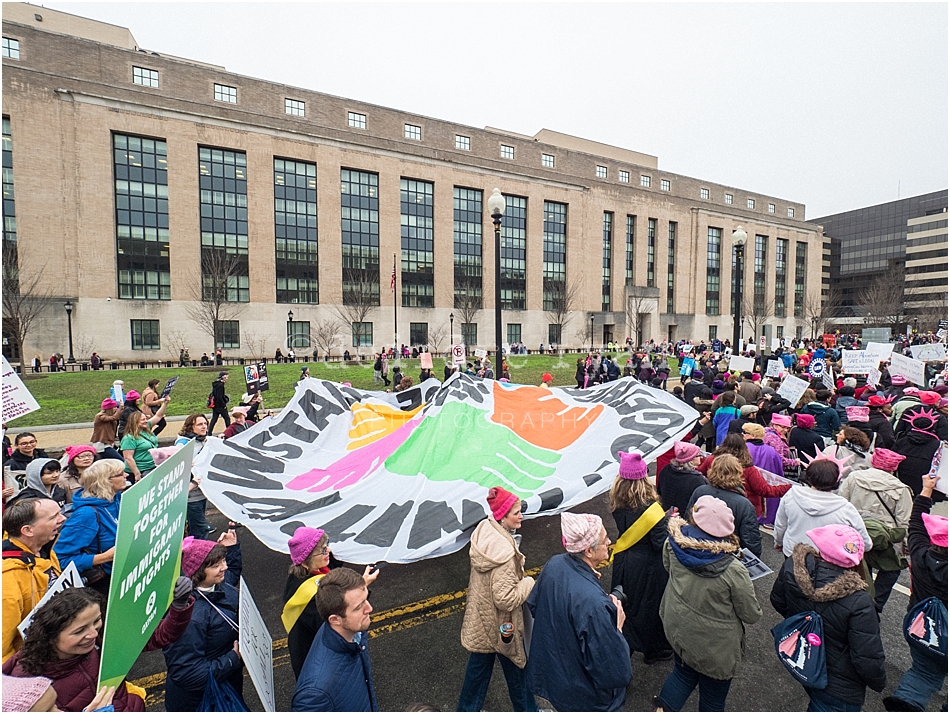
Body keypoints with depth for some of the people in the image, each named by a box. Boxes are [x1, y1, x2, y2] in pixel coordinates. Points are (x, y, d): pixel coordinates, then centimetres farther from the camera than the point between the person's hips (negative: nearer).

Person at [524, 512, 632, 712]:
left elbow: (534, 604, 3)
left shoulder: (554, 564, -17)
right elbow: (613, 670, -29)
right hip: (586, 694, -6)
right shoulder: (593, 603, -40)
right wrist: (617, 626, -17)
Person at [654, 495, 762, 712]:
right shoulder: (734, 571, -33)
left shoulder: (673, 544, -23)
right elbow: (752, 616, -15)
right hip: (715, 646, -3)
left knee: (683, 673, 31)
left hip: (678, 628, 3)